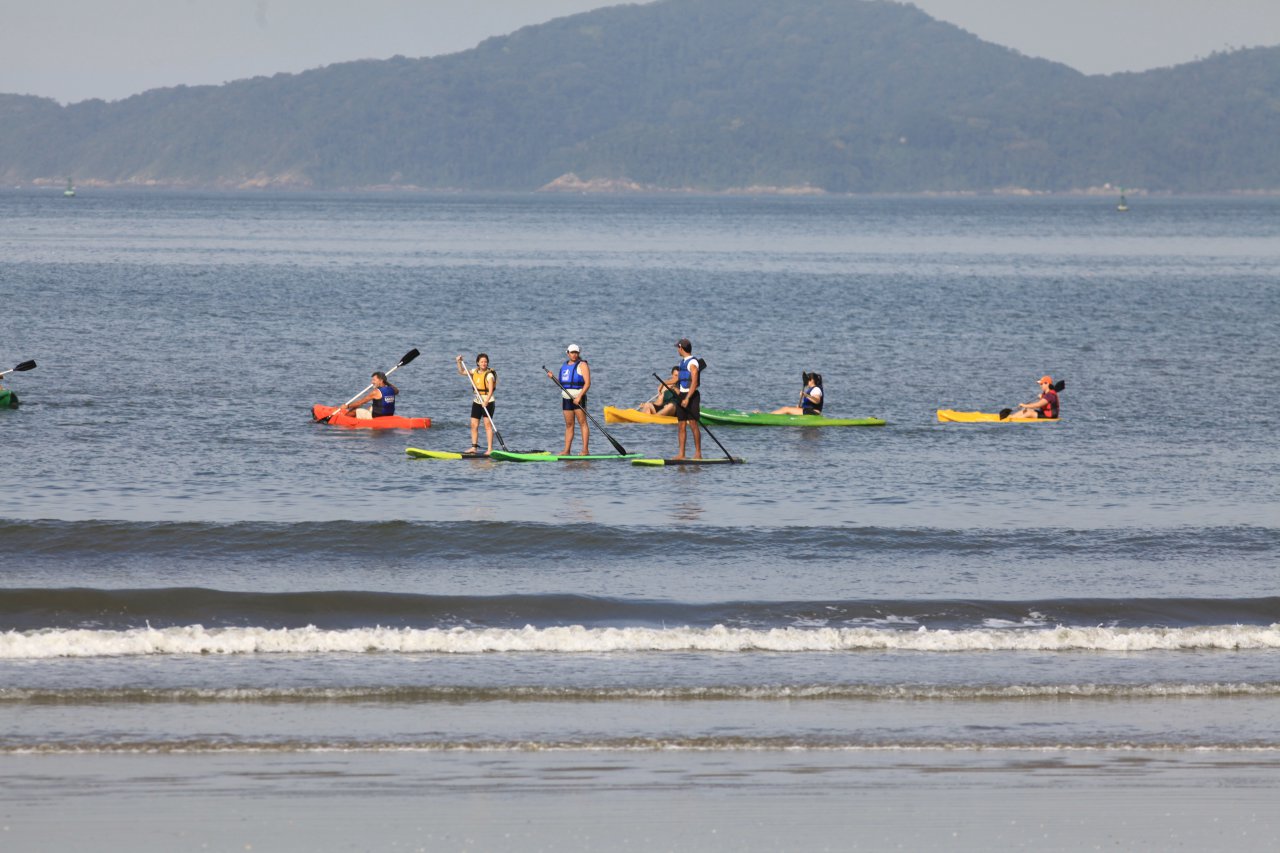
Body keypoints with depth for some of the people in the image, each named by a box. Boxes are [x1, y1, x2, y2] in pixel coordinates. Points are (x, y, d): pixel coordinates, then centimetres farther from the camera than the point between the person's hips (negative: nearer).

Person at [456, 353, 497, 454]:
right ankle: (474, 447, 13)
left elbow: (491, 390, -21)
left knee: (488, 425, -10)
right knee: (474, 425, 5)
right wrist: (459, 362, 3)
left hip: (487, 402, -7)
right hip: (477, 402, 7)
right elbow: (462, 372, 19)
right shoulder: (475, 372, 7)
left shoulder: (489, 375, -13)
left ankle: (490, 449, -12)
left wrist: (486, 401, -35)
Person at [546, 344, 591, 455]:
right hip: (566, 398, 7)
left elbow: (587, 383, -12)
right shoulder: (564, 366, 18)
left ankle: (585, 450, -12)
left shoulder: (582, 365, -4)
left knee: (582, 423, -8)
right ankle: (566, 450, 6)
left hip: (578, 397, -7)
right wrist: (553, 377, 6)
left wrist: (579, 396, -21)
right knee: (569, 425, 7)